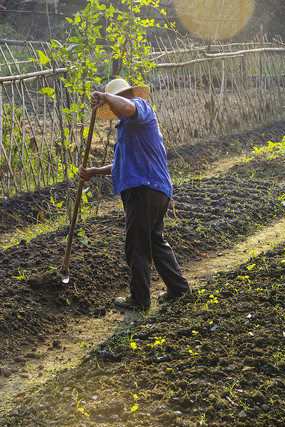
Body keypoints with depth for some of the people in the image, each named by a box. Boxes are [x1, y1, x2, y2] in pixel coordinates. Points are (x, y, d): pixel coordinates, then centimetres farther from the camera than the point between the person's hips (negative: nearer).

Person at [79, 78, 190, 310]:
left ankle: (140, 298, 8)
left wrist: (104, 96, -18)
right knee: (155, 240, 19)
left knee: (137, 246, -2)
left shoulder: (141, 106, -3)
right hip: (157, 190, 11)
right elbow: (123, 164, 27)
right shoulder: (128, 126, 27)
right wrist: (94, 172, 17)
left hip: (144, 189, -11)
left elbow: (128, 107, -32)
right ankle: (178, 286, 26)